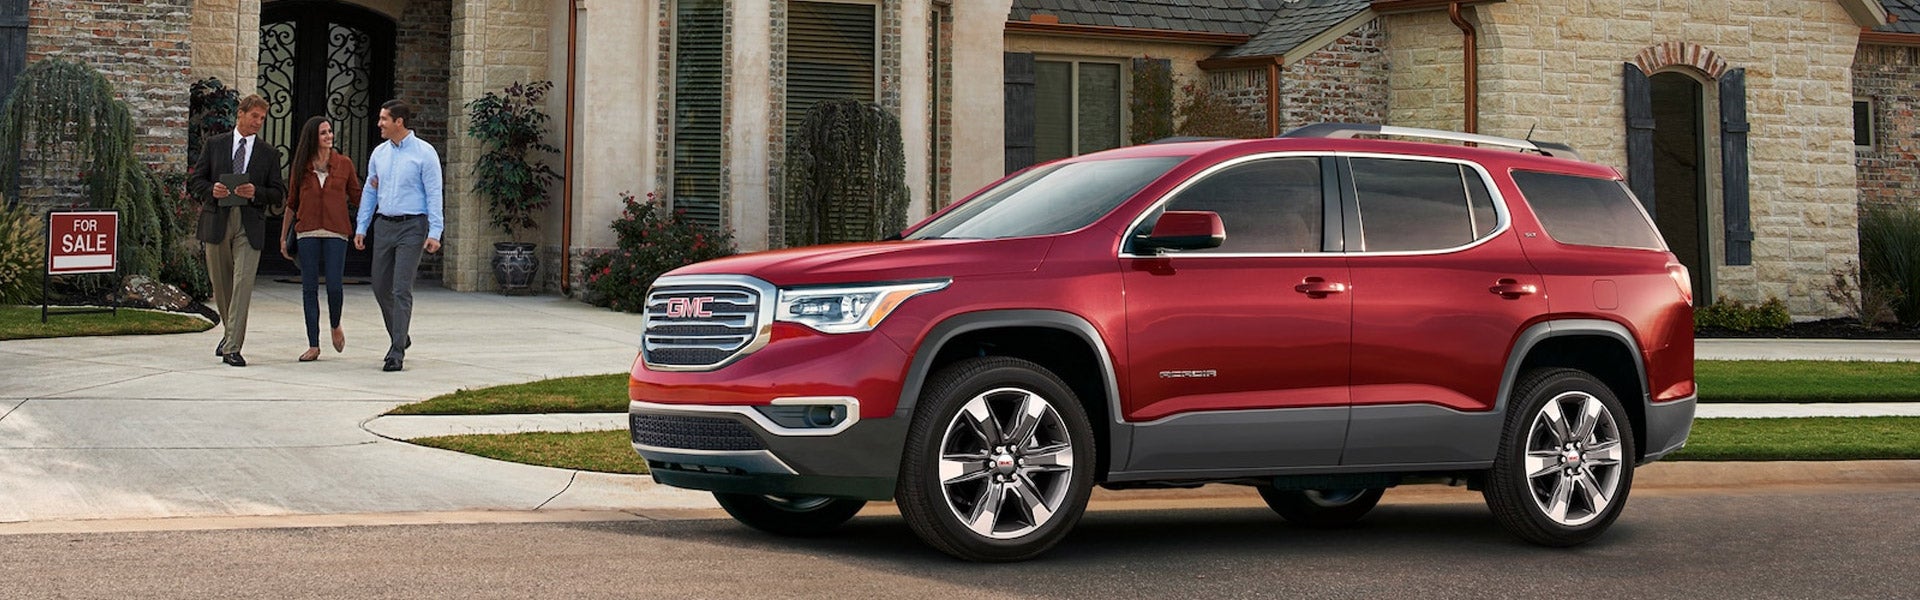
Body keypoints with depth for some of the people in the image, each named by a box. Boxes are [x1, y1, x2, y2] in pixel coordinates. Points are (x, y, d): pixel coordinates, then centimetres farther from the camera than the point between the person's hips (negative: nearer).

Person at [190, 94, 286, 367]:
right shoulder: (215, 145, 10)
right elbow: (196, 181, 10)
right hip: (216, 220, 1)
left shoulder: (269, 154, 9)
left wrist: (256, 193, -13)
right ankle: (230, 331, 35)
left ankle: (232, 348, -12)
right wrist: (211, 190, -11)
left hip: (250, 224, -1)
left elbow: (279, 193, 6)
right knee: (220, 283, 11)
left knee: (243, 283, -11)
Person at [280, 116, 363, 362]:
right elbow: (292, 203, 15)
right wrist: (283, 236, 14)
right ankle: (313, 345, 6)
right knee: (309, 288, 0)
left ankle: (335, 326, 22)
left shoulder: (344, 163, 7)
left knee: (334, 286, -9)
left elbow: (356, 198, 11)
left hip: (336, 232, -1)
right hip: (307, 232, 1)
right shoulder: (301, 165, 8)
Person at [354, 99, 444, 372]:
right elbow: (370, 192, 16)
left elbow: (434, 194, -8)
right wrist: (361, 228, 12)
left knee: (401, 290, -9)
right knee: (380, 287, 9)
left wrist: (434, 232, -15)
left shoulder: (424, 153, -6)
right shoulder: (379, 153, 11)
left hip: (412, 227, -6)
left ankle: (397, 352, -5)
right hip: (384, 225, 6)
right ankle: (399, 337, 29)